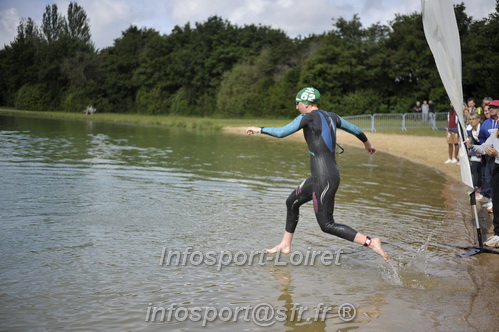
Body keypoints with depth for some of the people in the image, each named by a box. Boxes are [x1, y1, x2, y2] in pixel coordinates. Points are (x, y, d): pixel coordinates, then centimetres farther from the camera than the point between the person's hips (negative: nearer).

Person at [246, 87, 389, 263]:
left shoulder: (307, 117, -12)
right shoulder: (332, 117, 10)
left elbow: (281, 133, -16)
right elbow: (354, 129, 23)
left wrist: (259, 129, 0)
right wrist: (367, 142, 42)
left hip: (324, 180, -10)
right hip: (332, 174, 10)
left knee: (327, 225, -2)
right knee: (292, 202, 23)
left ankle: (370, 242, -6)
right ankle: (285, 245, 35)